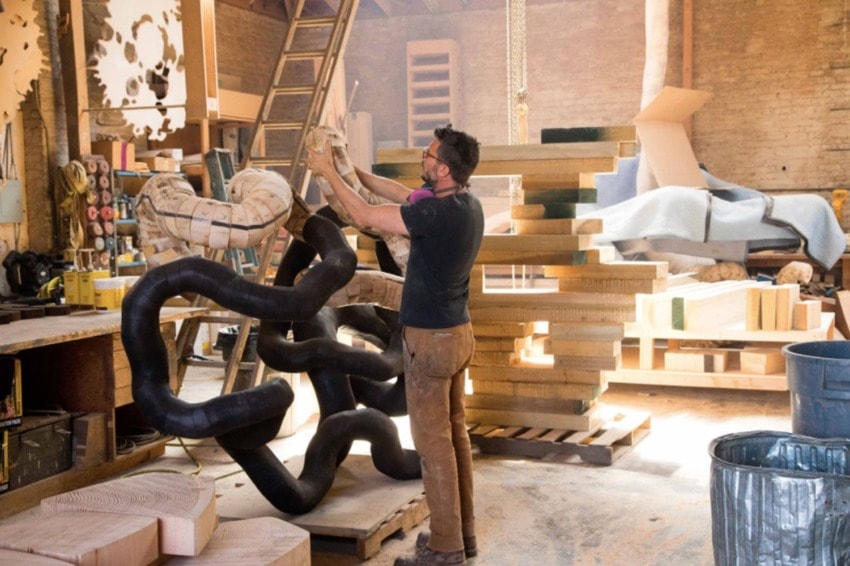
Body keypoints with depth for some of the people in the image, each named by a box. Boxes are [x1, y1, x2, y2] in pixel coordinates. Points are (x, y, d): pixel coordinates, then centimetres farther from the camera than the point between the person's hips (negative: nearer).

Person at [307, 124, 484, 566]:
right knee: (454, 432, 15)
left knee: (433, 441, -1)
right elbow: (403, 195, 17)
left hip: (431, 339, -9)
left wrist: (328, 172, -2)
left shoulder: (438, 213, -24)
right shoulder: (466, 203, 3)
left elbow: (365, 217, -14)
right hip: (456, 332, 9)